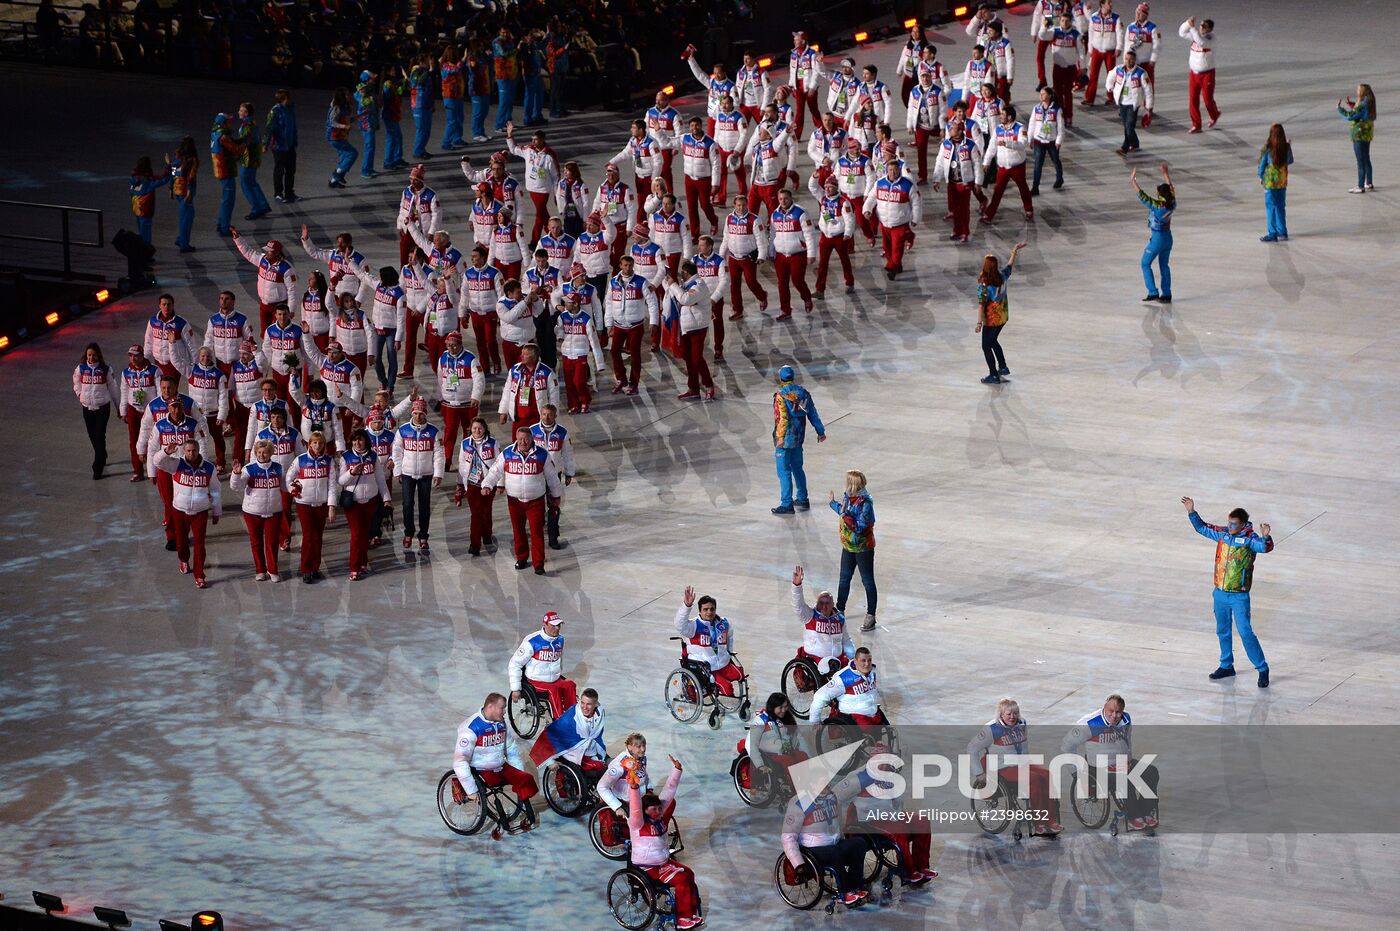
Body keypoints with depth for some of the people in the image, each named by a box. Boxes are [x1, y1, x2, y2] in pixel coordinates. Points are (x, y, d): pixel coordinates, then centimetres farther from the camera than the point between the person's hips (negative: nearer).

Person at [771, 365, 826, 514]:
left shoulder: (781, 396, -17)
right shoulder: (803, 393, 2)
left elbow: (782, 418, -21)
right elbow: (813, 414, 9)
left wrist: (780, 438, -16)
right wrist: (820, 431, 17)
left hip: (785, 440, -7)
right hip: (799, 437, 7)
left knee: (784, 471, -1)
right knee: (797, 468, 20)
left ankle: (787, 504, 0)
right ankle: (802, 500, 29)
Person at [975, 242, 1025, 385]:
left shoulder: (984, 284, -25)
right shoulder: (1002, 276, -8)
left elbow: (981, 305, -24)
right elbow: (1010, 265, 13)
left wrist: (979, 323, -20)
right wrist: (1015, 250, 27)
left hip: (991, 319, -7)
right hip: (1003, 317, 7)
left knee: (986, 346, 7)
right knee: (993, 341, 28)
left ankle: (994, 376, 9)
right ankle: (1003, 367, 36)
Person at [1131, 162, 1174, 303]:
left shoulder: (1157, 206, -26)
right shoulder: (1172, 204, -9)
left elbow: (1142, 195, -24)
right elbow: (1170, 188, 7)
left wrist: (1133, 181, -17)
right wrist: (1165, 174, 17)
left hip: (1157, 239, -6)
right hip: (1168, 237, 6)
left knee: (1145, 264, 10)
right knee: (1164, 266, 17)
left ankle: (1153, 292, 5)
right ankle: (1166, 294, 19)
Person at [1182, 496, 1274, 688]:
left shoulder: (1249, 538, -16)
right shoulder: (1223, 532, 1)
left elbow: (1265, 547, -35)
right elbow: (1202, 528, 15)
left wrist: (1266, 537, -55)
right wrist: (1192, 512, 4)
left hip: (1239, 596, -6)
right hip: (1220, 593, 6)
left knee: (1245, 633, -9)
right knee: (1222, 631, 18)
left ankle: (1262, 669, 1)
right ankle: (1227, 666, 34)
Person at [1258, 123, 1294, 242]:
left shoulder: (1267, 148, -16)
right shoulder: (1286, 147, -5)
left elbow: (1262, 163, -8)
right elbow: (1290, 161, 11)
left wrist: (1261, 177, 9)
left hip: (1270, 180, -4)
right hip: (1282, 181, 4)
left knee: (1271, 206, 3)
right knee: (1281, 206, 16)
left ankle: (1272, 234, 2)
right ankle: (1282, 232, 21)